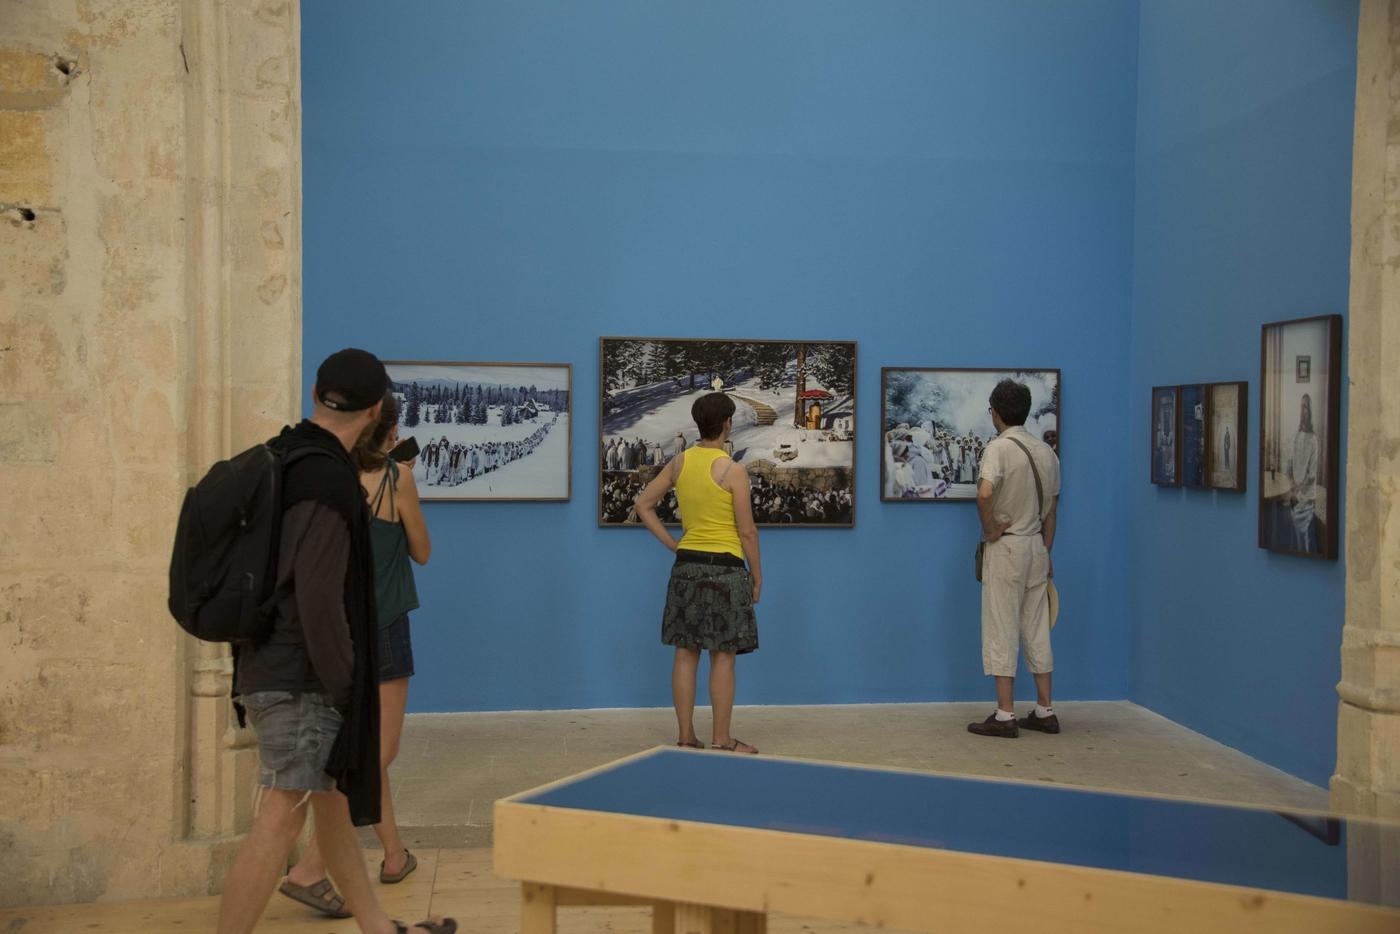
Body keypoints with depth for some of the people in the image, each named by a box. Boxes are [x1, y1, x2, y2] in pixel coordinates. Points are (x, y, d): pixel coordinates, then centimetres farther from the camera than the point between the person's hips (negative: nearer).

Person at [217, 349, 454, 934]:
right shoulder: (328, 478, -20)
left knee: (333, 798, 18)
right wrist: (343, 684, -15)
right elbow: (319, 598, -23)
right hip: (300, 678, -10)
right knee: (281, 819, -5)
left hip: (270, 665, 10)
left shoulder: (275, 458, 8)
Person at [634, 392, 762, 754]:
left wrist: (670, 543, 11)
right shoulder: (733, 471, -13)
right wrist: (757, 575, 0)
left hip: (686, 565, 6)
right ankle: (721, 740, 7)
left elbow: (643, 505, 10)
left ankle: (686, 737, 14)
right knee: (723, 657, 2)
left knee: (686, 653, 9)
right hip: (725, 567, -5)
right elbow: (747, 531, -11)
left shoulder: (679, 462, 4)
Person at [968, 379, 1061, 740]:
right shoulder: (1047, 452, 8)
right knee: (1037, 630, 12)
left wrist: (990, 530, -16)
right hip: (1036, 546, 7)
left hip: (1005, 547, -7)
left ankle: (1005, 715, 0)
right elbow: (1051, 510, 14)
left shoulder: (999, 447, -14)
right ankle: (1044, 711, 16)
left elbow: (985, 493, -31)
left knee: (1001, 631, -2)